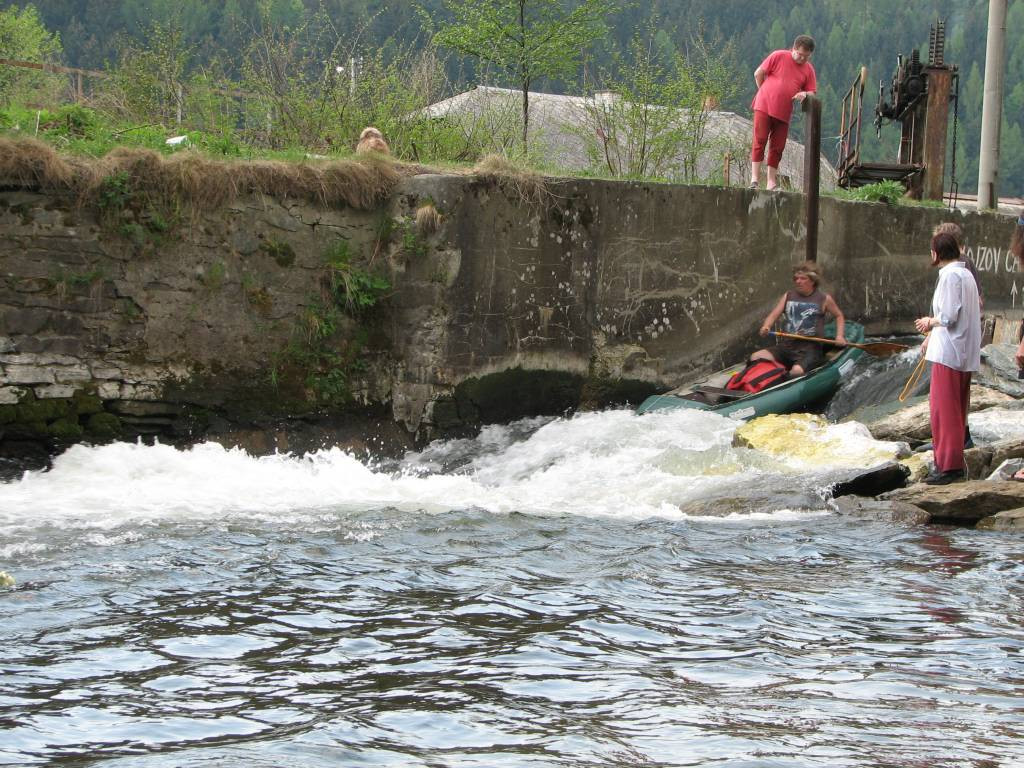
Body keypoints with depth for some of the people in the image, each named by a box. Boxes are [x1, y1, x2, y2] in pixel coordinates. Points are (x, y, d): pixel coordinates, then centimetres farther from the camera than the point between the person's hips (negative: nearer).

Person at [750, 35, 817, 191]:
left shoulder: (809, 70, 8)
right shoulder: (778, 56, -2)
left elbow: (812, 93, 10)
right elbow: (758, 74, 1)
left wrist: (805, 94, -13)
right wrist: (765, 93, 5)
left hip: (783, 113, 4)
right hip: (764, 107, -4)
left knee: (777, 147, 4)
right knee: (759, 140, -8)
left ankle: (771, 182, 10)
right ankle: (755, 178, -9)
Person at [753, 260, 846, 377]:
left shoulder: (824, 299, 4)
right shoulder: (788, 296, 13)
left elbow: (839, 316, 19)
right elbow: (773, 315, 7)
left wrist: (840, 336, 4)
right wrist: (766, 327, -15)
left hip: (811, 347, -4)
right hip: (787, 345, 4)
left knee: (797, 372, -36)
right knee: (755, 358, -19)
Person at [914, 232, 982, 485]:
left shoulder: (950, 276, -14)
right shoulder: (966, 275, 15)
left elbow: (948, 317, -19)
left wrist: (929, 322, -1)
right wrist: (932, 335, 19)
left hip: (949, 353, -10)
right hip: (966, 355, 10)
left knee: (944, 410, -5)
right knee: (957, 411, 15)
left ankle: (948, 466, -4)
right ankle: (955, 463, 20)